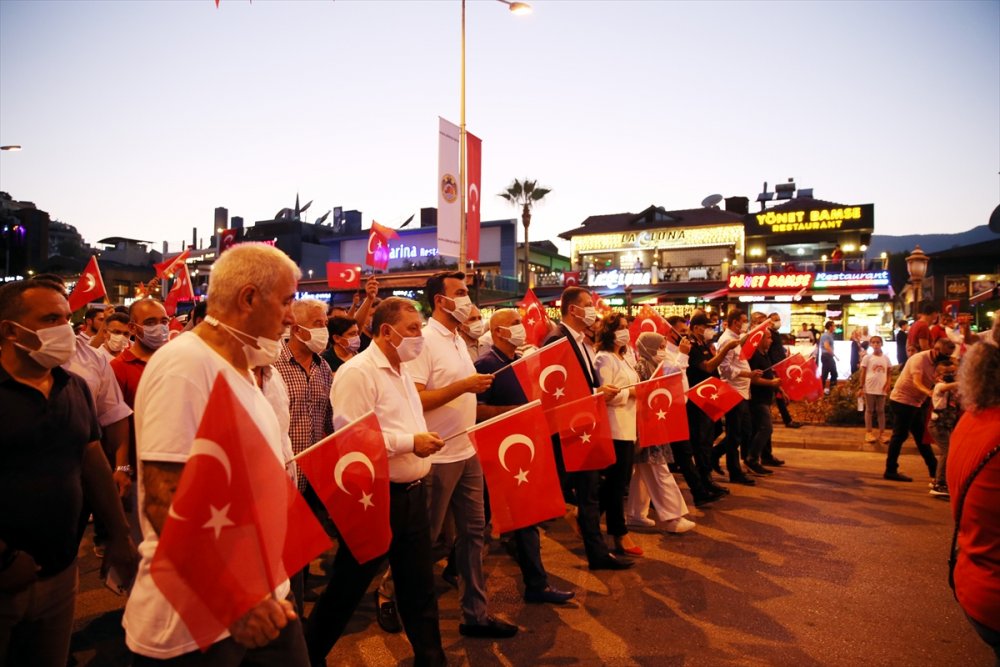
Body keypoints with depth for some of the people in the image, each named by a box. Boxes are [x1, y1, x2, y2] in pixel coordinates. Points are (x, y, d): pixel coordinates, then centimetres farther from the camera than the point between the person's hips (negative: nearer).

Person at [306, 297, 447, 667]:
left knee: (419, 585, 15)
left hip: (411, 493, 8)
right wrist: (410, 442, -21)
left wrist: (425, 440, 7)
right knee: (347, 586, 9)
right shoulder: (357, 372, -16)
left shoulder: (401, 372, 13)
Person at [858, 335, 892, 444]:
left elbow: (889, 372, 8)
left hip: (881, 388, 2)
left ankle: (882, 433, 13)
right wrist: (860, 387, -7)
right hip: (869, 388, -2)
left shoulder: (886, 358, 6)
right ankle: (868, 432, 10)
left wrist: (888, 383, -9)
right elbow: (863, 373, -2)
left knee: (881, 410, 9)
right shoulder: (867, 357, -1)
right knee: (869, 410, 5)